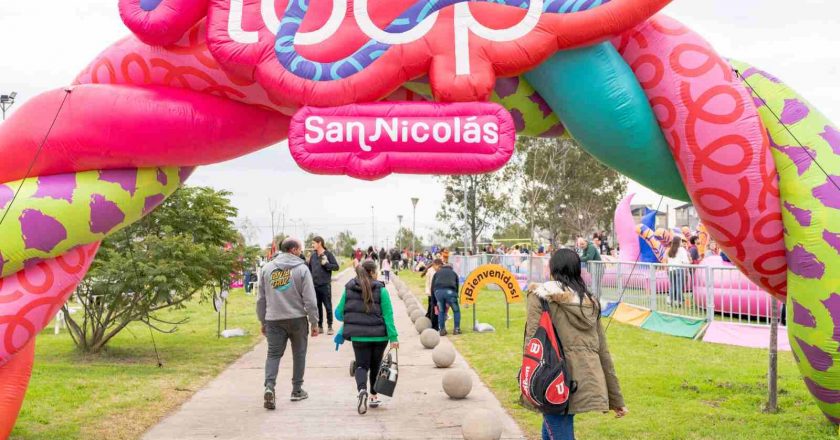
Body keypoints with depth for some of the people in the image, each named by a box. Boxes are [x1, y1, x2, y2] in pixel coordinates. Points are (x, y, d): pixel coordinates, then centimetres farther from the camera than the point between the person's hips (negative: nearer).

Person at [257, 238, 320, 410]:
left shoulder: (267, 268, 6)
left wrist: (262, 321, 18)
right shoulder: (301, 268, -7)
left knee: (273, 354, 5)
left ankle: (269, 386, -16)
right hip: (297, 319, -2)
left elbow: (261, 298, 9)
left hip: (274, 320, 2)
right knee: (299, 354, 13)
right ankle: (297, 390, 20)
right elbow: (309, 299, -9)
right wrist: (314, 322, -1)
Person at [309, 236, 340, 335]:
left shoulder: (328, 254, -5)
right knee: (317, 306, 10)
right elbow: (310, 268, 16)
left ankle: (329, 326, 11)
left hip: (325, 285, -4)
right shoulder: (313, 255, 7)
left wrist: (326, 264, -17)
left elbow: (336, 267, -7)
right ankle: (319, 325, 19)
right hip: (314, 285, 4)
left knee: (328, 306, 2)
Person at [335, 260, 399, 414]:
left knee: (361, 365, 5)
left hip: (358, 336, 1)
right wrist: (393, 337, -10)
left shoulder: (349, 289, 1)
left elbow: (339, 313, 7)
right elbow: (388, 315, -10)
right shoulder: (380, 290, -7)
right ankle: (374, 397, 26)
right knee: (375, 365, 18)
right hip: (379, 335, -1)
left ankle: (362, 389, -24)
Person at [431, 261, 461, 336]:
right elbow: (457, 287, 26)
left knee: (441, 311, 19)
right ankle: (457, 329, 13)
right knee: (456, 310, 17)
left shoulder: (437, 273, 30)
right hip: (450, 291, -1)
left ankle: (442, 330, 17)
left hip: (438, 291, 1)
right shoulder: (454, 273, 30)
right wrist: (449, 303, 30)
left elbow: (432, 287, 23)